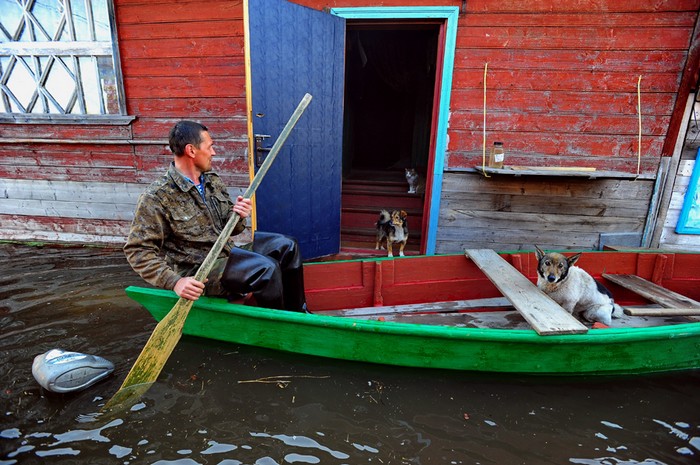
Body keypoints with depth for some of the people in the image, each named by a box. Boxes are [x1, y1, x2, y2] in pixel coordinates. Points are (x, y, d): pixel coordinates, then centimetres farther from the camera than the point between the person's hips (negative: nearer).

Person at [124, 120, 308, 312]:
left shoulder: (213, 181, 7)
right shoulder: (156, 197, -13)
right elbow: (137, 250, -13)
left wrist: (238, 216, -12)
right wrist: (175, 281, -25)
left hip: (228, 251, 8)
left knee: (287, 246, 1)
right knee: (266, 268, -27)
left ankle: (297, 313, 13)